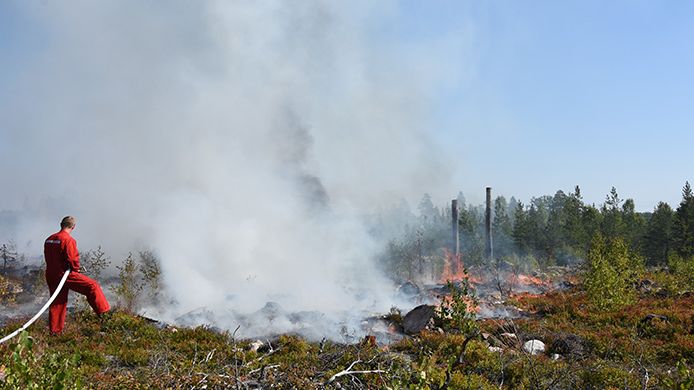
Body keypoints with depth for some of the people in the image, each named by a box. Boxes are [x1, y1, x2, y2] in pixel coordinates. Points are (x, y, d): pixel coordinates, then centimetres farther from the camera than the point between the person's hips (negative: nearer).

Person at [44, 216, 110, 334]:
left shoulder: (49, 239, 11)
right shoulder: (68, 240, -15)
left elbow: (48, 258, 19)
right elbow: (73, 259, -22)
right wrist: (76, 269, -1)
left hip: (51, 276, 8)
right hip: (65, 275, -8)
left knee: (57, 303, 15)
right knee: (92, 286, -4)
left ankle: (55, 330, 20)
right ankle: (103, 311, -11)